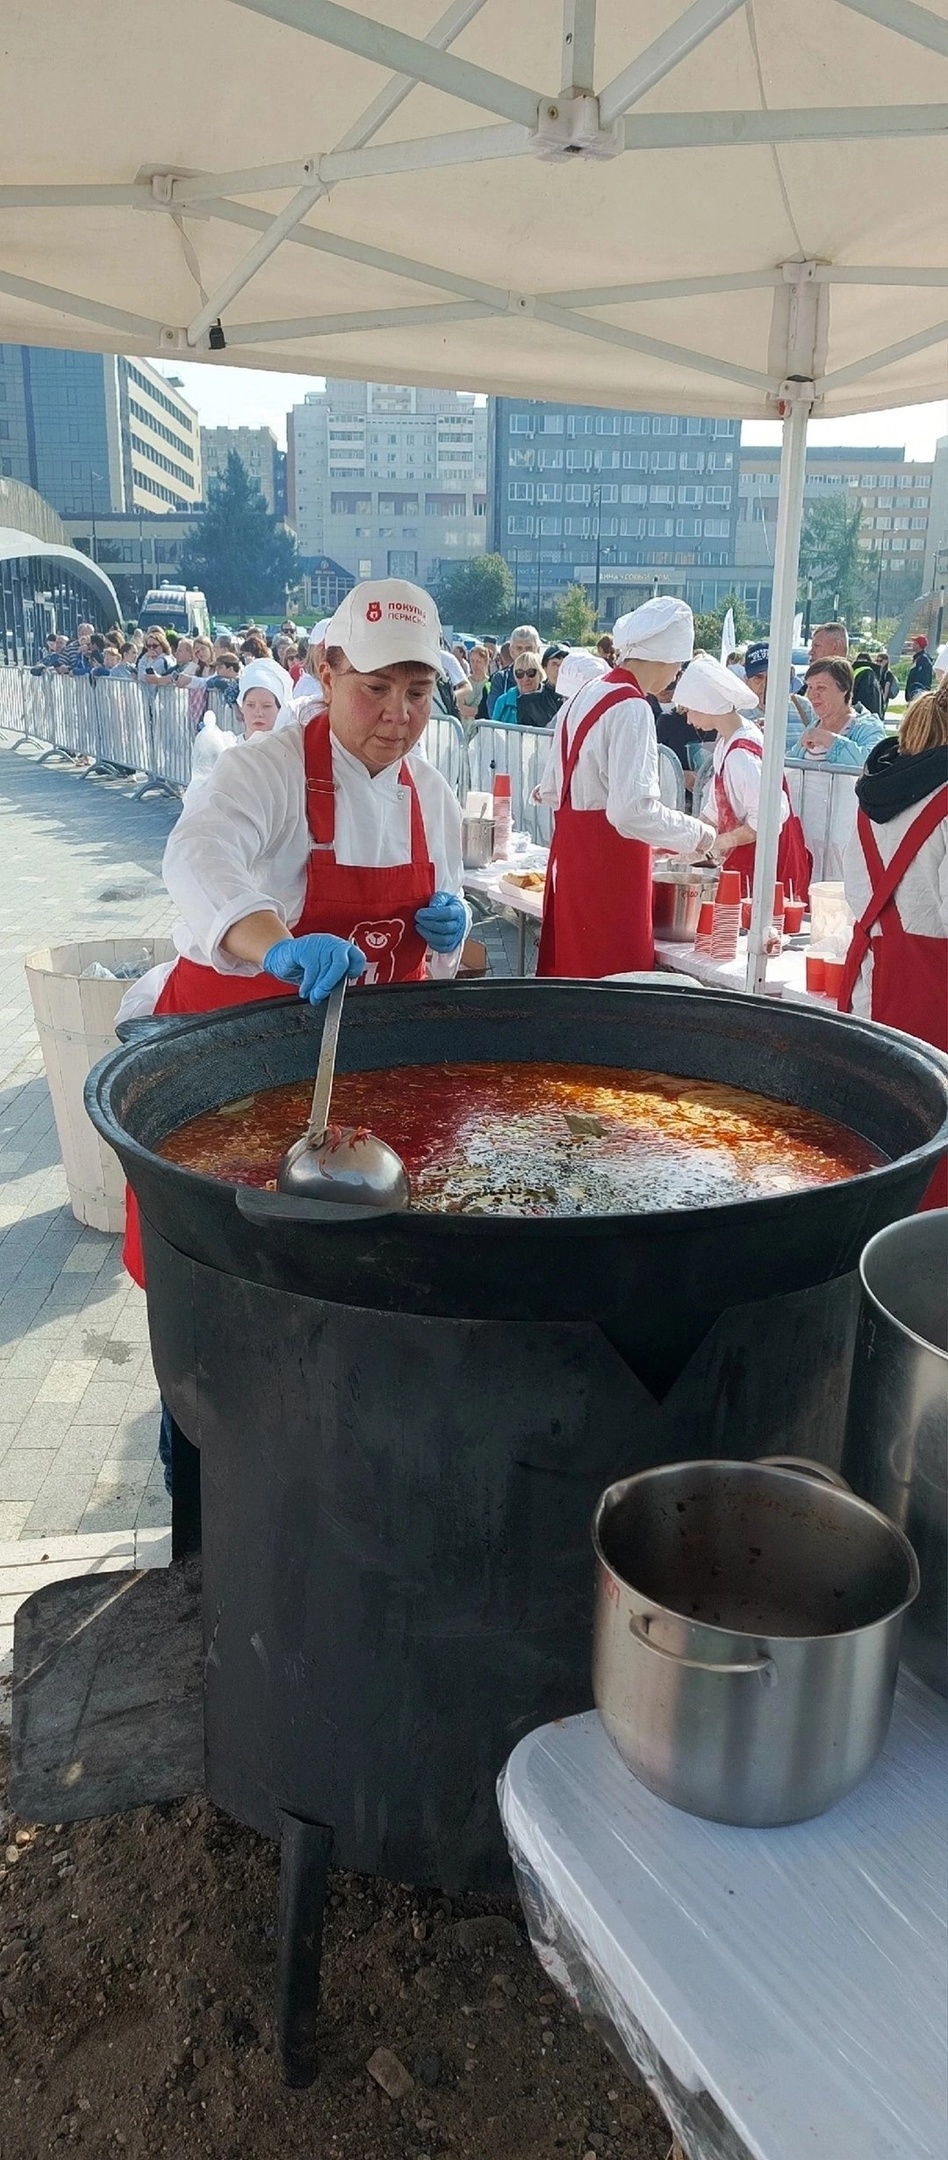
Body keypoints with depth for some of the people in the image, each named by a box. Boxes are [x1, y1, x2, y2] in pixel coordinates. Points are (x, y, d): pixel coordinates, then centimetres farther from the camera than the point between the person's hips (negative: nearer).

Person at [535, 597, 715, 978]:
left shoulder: (584, 696, 10)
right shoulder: (631, 709, -16)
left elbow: (550, 790, 16)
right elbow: (635, 811, -25)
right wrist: (697, 833, -12)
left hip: (570, 856, 9)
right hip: (610, 865, -9)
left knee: (572, 971, 16)